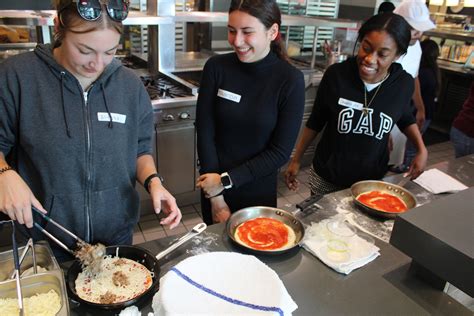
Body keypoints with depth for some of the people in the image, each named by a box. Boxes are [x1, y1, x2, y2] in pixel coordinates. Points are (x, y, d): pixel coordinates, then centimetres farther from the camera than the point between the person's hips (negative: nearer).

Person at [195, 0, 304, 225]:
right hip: (214, 189, 2)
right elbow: (205, 133, -10)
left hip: (259, 191, -1)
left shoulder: (290, 80, -15)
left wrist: (226, 180, -17)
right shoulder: (216, 68, -11)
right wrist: (216, 198, -12)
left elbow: (281, 152, -14)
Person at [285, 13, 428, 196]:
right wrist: (296, 160, 2)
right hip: (326, 176, -1)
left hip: (372, 181, 1)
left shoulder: (403, 84, -12)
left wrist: (421, 149, -3)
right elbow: (316, 121, -2)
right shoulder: (336, 74, -17)